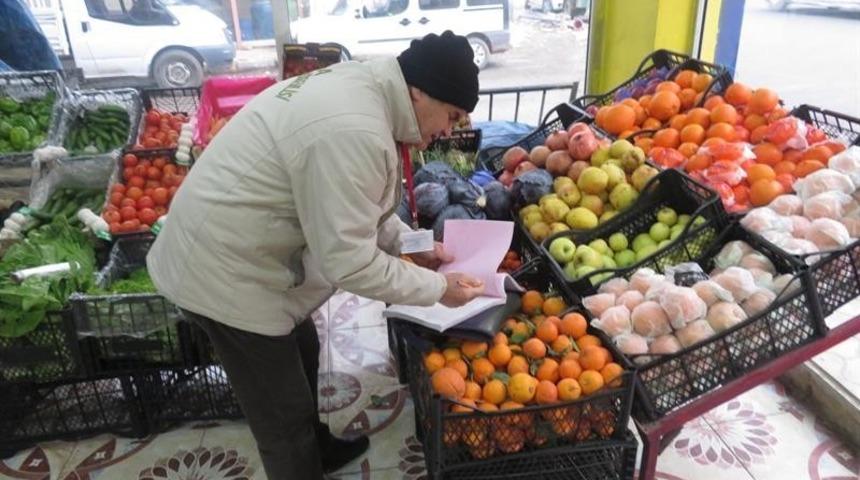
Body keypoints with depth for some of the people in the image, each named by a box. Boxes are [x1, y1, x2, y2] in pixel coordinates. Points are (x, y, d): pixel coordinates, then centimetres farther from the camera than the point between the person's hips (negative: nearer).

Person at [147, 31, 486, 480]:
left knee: (302, 358, 28)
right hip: (224, 271, -10)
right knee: (283, 415, 8)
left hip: (229, 245, 10)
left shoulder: (357, 85, 1)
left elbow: (345, 203, 13)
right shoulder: (355, 132, -31)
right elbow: (349, 262, -26)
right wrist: (437, 287, -13)